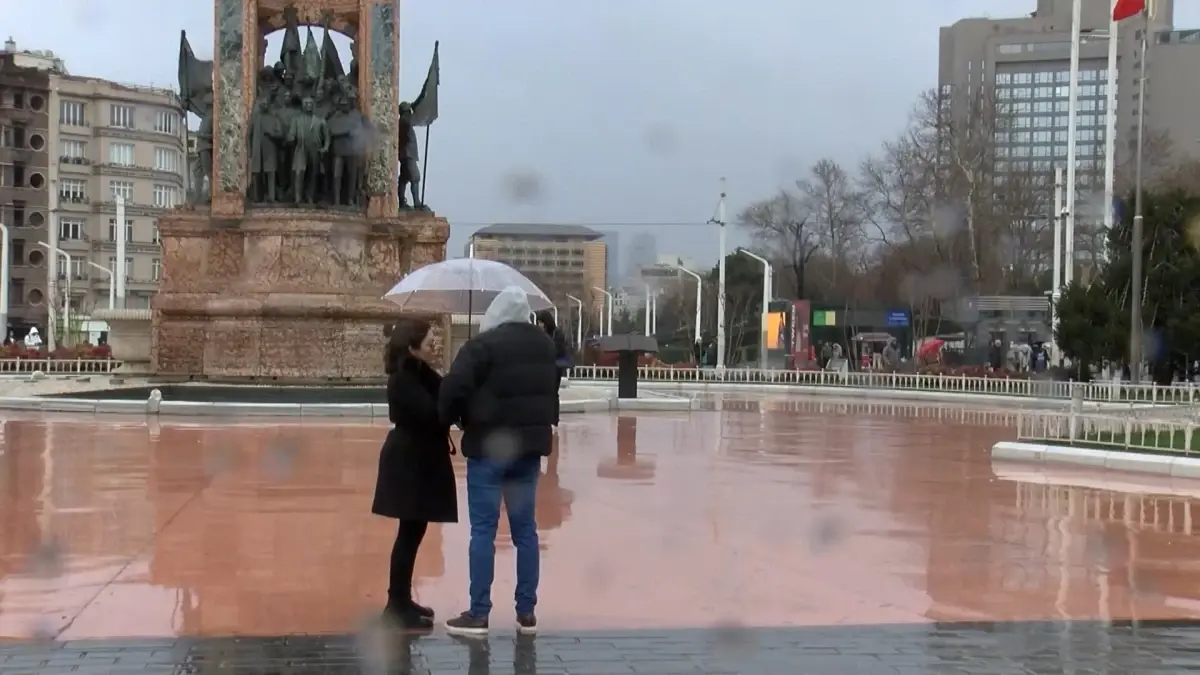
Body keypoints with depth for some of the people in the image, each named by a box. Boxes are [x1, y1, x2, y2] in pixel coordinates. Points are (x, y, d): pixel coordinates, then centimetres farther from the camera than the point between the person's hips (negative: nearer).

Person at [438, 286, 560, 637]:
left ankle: (478, 614, 1)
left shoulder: (482, 345, -13)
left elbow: (455, 388, -19)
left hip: (489, 446, -6)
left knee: (483, 529, -1)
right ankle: (527, 612, 13)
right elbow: (552, 388, 19)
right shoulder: (544, 344, 10)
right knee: (525, 528, 10)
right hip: (529, 444, 6)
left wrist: (451, 419, -1)